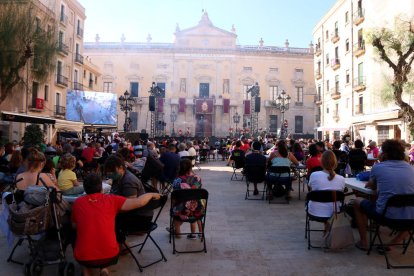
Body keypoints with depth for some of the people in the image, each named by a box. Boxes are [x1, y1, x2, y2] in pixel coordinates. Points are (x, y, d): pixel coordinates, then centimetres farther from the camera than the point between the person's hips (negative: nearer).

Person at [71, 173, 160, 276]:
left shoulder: (77, 202, 1)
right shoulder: (111, 199, -4)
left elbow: (74, 226, 15)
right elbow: (139, 202, -8)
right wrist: (151, 195, 10)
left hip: (83, 257, 1)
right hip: (110, 256, -1)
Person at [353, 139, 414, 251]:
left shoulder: (378, 167, 0)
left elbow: (370, 186, 17)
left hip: (386, 215, -3)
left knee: (357, 202, 22)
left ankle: (363, 242, 27)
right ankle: (393, 242, 20)